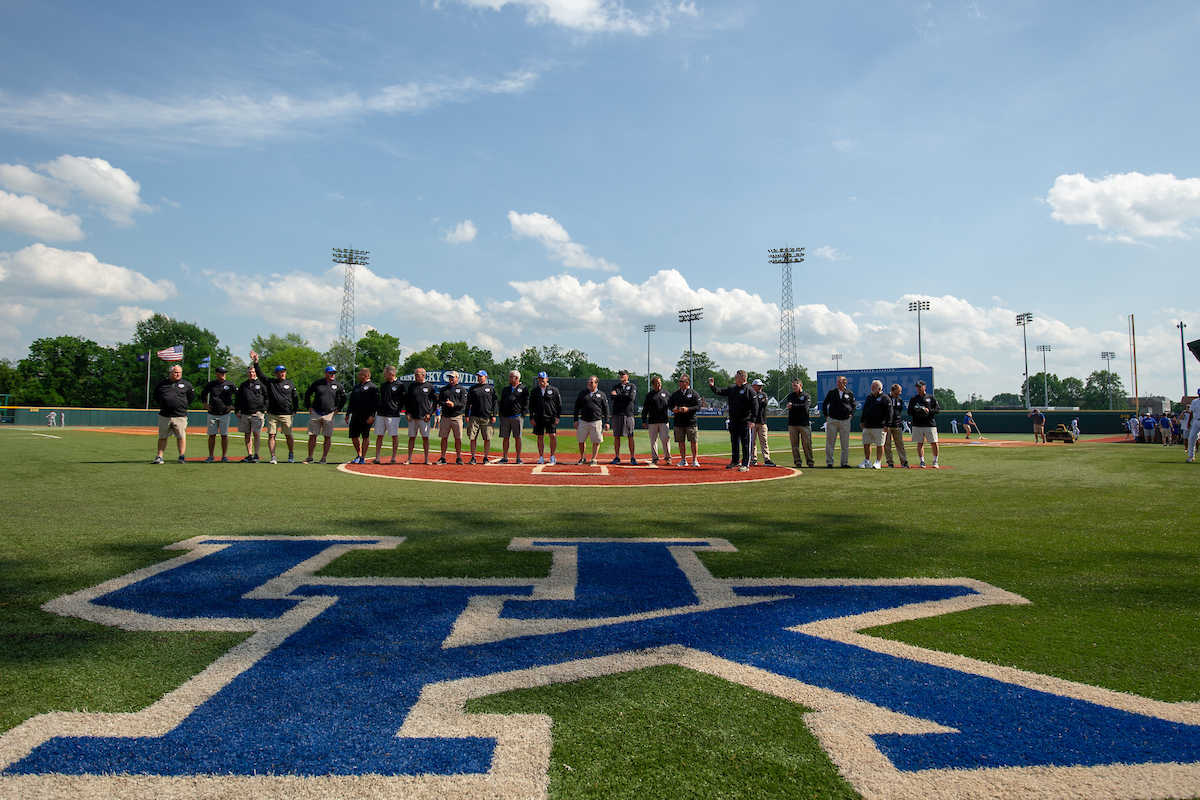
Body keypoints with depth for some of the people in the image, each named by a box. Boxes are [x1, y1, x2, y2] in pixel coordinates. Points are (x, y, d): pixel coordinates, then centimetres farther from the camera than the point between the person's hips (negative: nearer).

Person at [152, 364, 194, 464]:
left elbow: (192, 396, 15)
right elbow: (156, 397, 19)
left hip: (180, 416, -1)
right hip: (164, 416, 1)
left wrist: (183, 405, 8)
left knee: (181, 437, 0)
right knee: (162, 437, 6)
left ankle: (181, 457, 8)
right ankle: (159, 457, 11)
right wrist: (162, 405, 10)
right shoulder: (161, 384, 7)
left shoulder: (186, 384, 5)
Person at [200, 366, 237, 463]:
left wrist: (233, 405, 1)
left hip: (225, 414, -1)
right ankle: (210, 456, 9)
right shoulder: (210, 385, 6)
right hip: (212, 413, 1)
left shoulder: (230, 385, 2)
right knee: (212, 435, 2)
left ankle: (224, 456, 6)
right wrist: (205, 404, 10)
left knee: (224, 435, -1)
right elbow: (202, 394, 23)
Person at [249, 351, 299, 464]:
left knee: (288, 435, 3)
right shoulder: (270, 382, 7)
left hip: (286, 414, 0)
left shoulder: (290, 384, 8)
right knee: (271, 435, -3)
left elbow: (295, 398, 12)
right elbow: (260, 374, 0)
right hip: (272, 414, 0)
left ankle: (291, 455, 18)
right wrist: (256, 362, -11)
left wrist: (294, 411, 5)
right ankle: (273, 457, 2)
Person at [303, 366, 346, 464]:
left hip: (329, 415, 0)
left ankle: (324, 457, 8)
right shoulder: (317, 383, 6)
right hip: (315, 414, 1)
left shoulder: (338, 385, 4)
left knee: (328, 437, 0)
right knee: (312, 436, 0)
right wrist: (309, 407, 7)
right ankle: (310, 457, 7)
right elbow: (307, 394, 16)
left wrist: (338, 409, 5)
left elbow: (343, 398, 14)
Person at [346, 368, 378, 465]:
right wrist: (348, 414, 17)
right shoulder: (356, 387, 19)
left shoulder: (373, 387, -3)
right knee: (354, 436, 7)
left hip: (366, 417, -7)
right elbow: (351, 401, 23)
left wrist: (371, 415, -18)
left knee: (365, 437, -1)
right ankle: (359, 455, 22)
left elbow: (375, 403, -10)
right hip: (355, 416, 7)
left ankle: (363, 458, 5)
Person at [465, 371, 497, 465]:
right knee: (473, 438, -1)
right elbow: (468, 403, 12)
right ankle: (473, 458, 6)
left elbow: (495, 403, 7)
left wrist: (494, 415, -2)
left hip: (487, 417, -1)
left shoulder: (491, 388, 8)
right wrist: (467, 415, 3)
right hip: (474, 417, 1)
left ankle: (486, 458, 10)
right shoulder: (473, 388, 12)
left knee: (487, 438, -1)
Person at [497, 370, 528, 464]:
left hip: (517, 417, -4)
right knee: (505, 438, 5)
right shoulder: (505, 389, 17)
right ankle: (505, 458, 10)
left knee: (518, 438, -1)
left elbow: (526, 403, 1)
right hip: (505, 417, 4)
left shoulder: (523, 388, 4)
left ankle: (518, 458, 5)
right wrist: (500, 415, 8)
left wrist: (522, 415, -9)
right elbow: (501, 403, 17)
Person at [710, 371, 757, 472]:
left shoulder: (749, 390, -10)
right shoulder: (732, 389, 11)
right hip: (733, 421, 7)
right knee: (734, 442, 16)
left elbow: (755, 405, -13)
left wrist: (752, 420, -18)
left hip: (744, 422, -7)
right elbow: (720, 392, 18)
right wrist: (712, 386, 1)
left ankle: (745, 465, 1)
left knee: (745, 443, -4)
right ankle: (735, 462, 29)